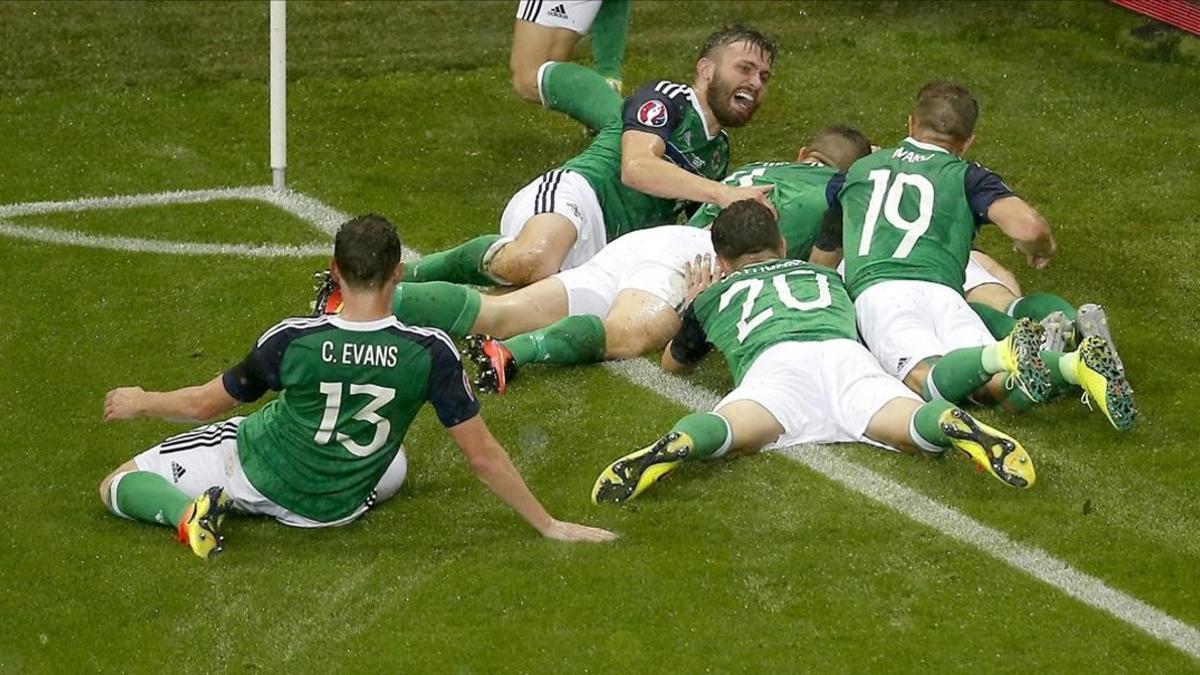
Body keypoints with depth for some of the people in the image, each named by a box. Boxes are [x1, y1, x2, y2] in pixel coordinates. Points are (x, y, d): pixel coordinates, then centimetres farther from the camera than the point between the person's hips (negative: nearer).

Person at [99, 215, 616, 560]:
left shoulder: (292, 341, -25)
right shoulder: (430, 352, -25)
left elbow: (204, 404, -10)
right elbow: (483, 456, -19)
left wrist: (140, 402, 11)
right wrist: (548, 525, -8)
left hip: (255, 467, -3)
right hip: (335, 508, 3)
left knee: (118, 486, 8)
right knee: (395, 467, 38)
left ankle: (187, 513, -18)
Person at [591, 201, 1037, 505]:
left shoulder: (713, 295, 38)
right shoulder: (827, 277, 44)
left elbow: (674, 362, 55)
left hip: (773, 361, -1)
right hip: (842, 351, 1)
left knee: (732, 427, -31)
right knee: (911, 424, -24)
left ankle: (679, 443, -64)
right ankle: (953, 426, -58)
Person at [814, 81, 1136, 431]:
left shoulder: (858, 170, 32)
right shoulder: (967, 177, 22)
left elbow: (821, 259, 46)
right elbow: (1028, 227, 2)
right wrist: (1041, 250, 26)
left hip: (875, 290, 0)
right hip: (941, 290, 0)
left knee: (929, 379, -27)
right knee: (994, 385, -20)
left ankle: (1006, 356, -55)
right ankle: (1074, 365, -48)